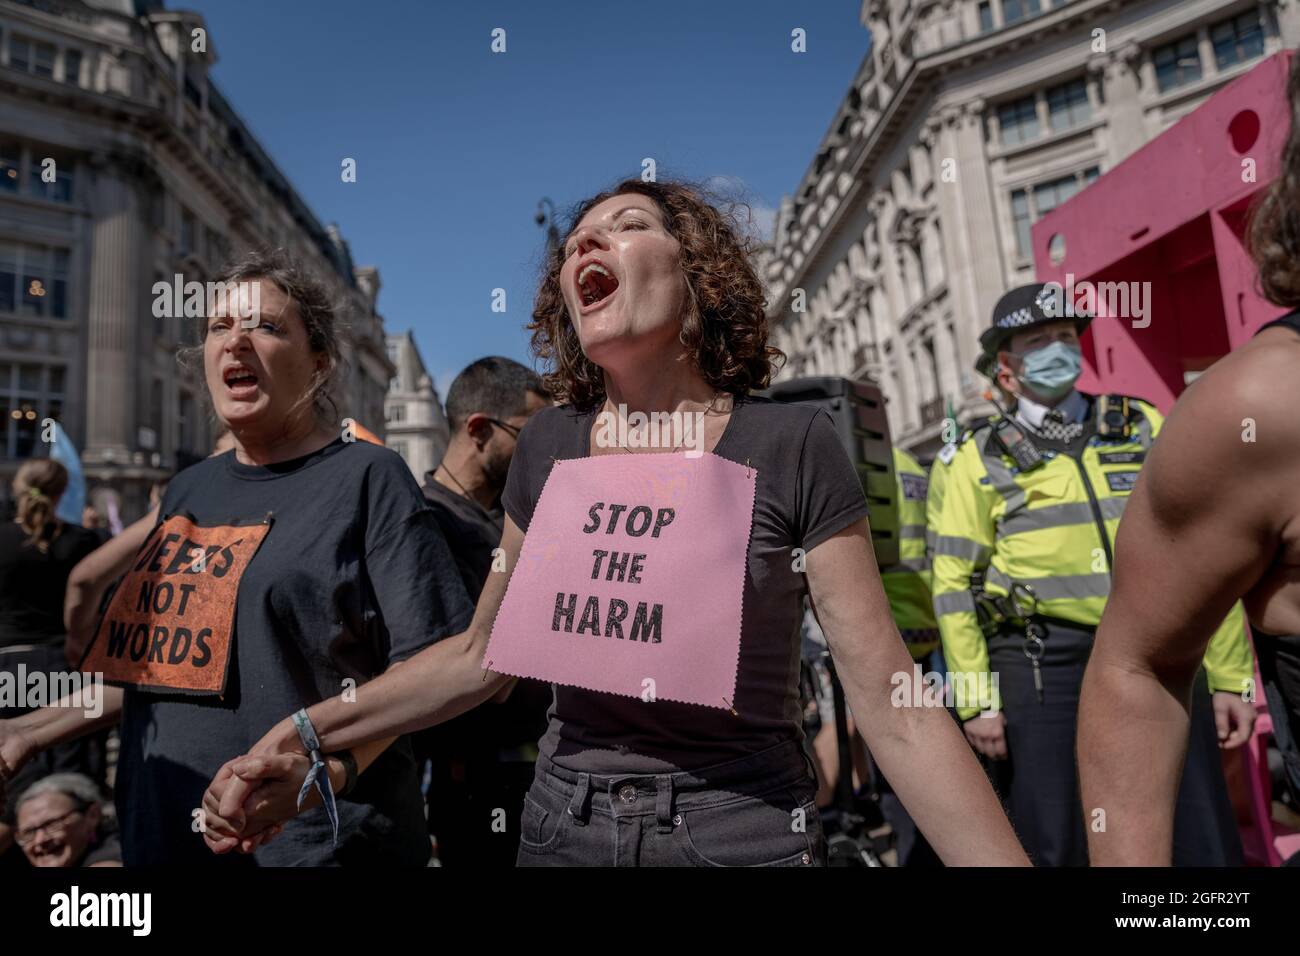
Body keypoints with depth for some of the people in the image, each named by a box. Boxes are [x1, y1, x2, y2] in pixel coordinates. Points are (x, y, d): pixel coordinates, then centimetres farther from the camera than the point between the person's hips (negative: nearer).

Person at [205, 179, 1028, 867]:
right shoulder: (548, 446, -1)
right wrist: (314, 731, -1)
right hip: (564, 824, 4)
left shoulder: (792, 446, -13)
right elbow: (481, 657, 7)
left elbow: (895, 712, -12)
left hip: (742, 830, -3)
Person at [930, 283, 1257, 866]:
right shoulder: (982, 459, 5)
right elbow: (954, 582, 0)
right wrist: (976, 700, -5)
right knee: (1055, 849, 5)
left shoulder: (1142, 427, 12)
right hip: (1044, 664, -2)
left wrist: (1228, 676, 8)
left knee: (1203, 842, 7)